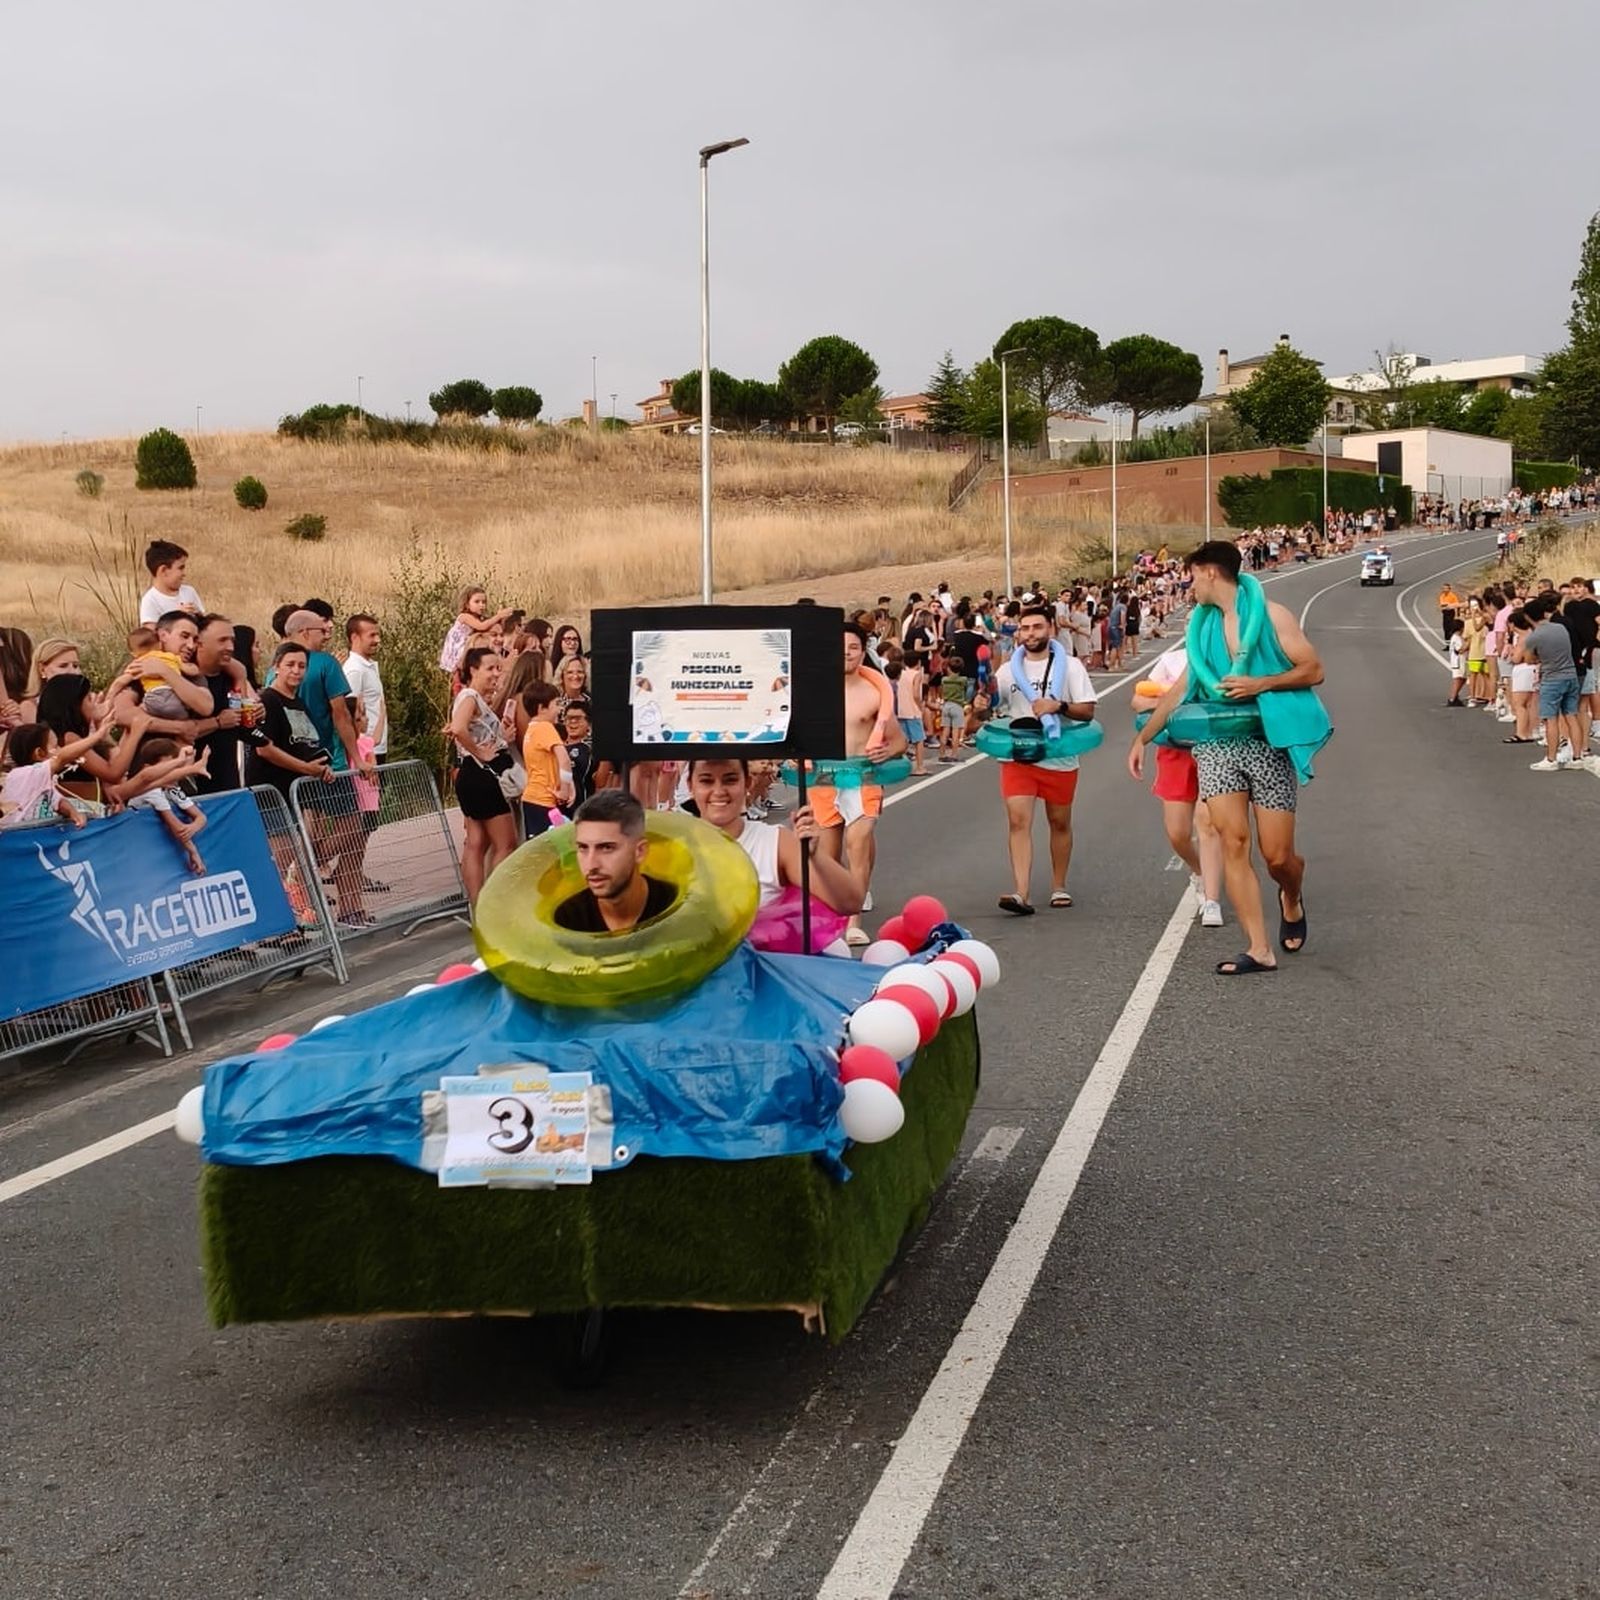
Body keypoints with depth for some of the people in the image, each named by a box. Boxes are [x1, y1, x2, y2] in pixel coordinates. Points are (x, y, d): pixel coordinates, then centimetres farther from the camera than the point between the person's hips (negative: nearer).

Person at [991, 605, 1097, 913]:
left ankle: (1059, 887, 27)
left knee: (1060, 823, 11)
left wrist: (1058, 706, -22)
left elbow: (1087, 711, -5)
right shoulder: (1007, 671, 7)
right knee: (1018, 821, -12)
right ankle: (1020, 895, -18)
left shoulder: (1069, 666, -1)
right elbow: (993, 710, 15)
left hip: (1059, 758, -1)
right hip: (1017, 757, 1)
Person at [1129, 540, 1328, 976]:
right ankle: (1259, 949, -7)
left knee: (1277, 855, -3)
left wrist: (1260, 684, -16)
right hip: (1217, 743, 4)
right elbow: (1180, 689, 21)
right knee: (1233, 844, -10)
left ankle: (1292, 900, 34)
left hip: (1267, 742, -4)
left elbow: (1313, 670, -3)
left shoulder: (1270, 615, 0)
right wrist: (1143, 737, 17)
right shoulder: (1204, 626, 16)